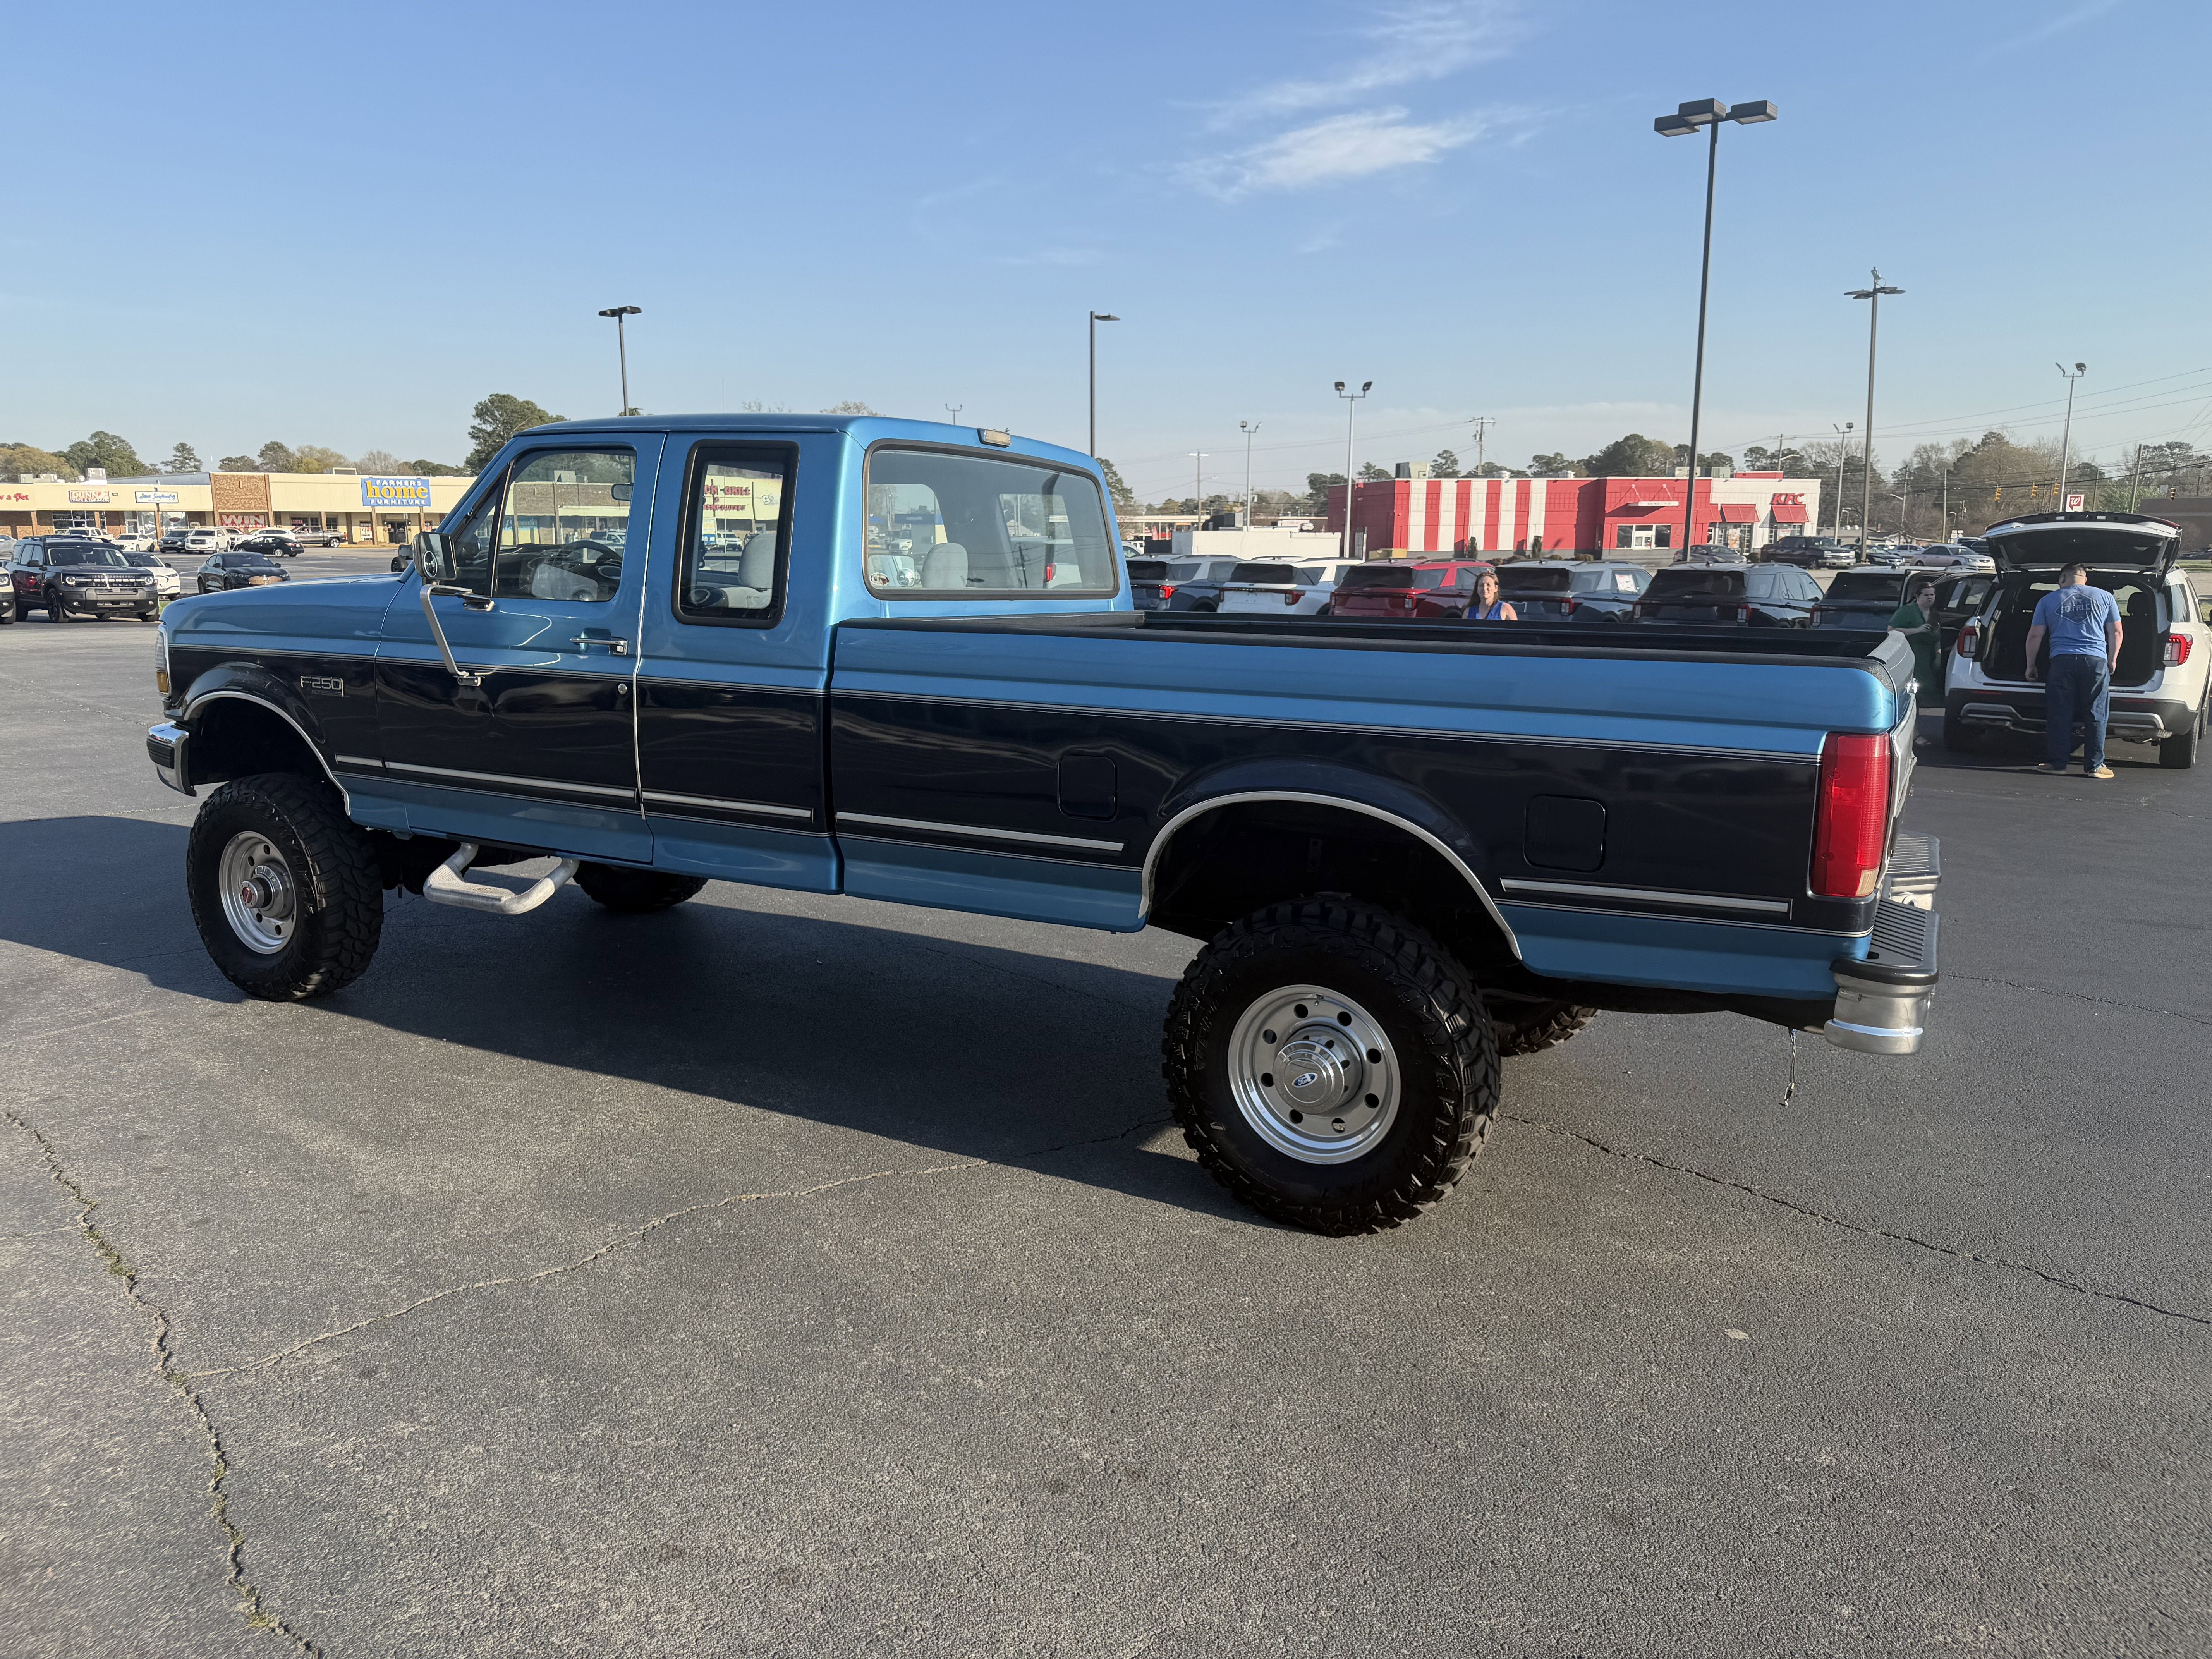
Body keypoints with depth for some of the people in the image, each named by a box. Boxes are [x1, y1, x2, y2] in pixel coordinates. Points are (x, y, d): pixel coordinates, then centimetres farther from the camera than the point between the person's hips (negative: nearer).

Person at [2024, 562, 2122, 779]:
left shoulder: (2048, 600, 10)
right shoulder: (2105, 597, 13)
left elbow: (2035, 636, 8)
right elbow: (2116, 632, 12)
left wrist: (2031, 665, 17)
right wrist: (2112, 660, 23)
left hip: (2062, 662, -1)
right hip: (2096, 661, 1)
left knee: (2059, 715, 3)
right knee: (2096, 716, 3)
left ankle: (2057, 762, 4)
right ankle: (2095, 765, 3)